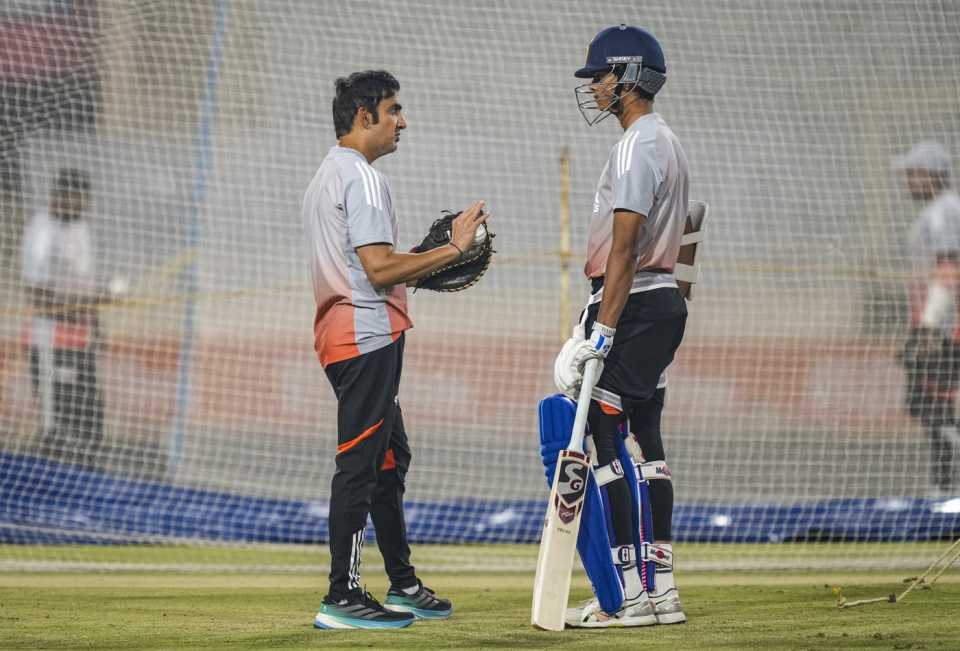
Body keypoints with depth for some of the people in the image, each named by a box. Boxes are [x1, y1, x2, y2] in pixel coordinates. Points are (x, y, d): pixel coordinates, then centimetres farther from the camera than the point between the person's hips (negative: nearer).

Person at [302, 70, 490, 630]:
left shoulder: (326, 178, 20)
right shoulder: (362, 178, -13)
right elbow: (379, 269, -21)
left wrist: (418, 270, 20)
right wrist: (454, 249, -16)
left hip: (342, 334, 11)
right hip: (367, 334, -11)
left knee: (390, 459, 18)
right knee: (360, 463, -11)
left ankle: (403, 585, 24)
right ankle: (342, 599, -13)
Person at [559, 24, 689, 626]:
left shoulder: (638, 146, -14)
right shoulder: (668, 142, 18)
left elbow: (625, 247, -21)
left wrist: (604, 329, -25)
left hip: (634, 305, -11)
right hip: (666, 300, 11)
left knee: (605, 436, -10)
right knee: (645, 438, 11)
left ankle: (627, 594, -13)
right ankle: (662, 591, 11)